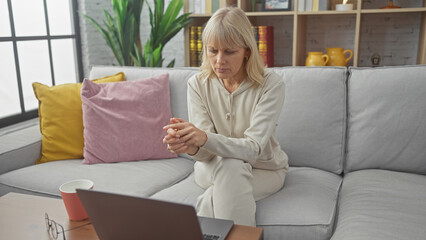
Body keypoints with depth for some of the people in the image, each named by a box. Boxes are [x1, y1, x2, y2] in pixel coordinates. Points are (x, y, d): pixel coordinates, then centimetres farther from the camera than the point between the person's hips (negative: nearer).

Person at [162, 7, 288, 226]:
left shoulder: (270, 84, -21)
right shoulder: (198, 84, -12)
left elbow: (253, 148, -30)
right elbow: (206, 153, -19)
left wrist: (205, 139, -50)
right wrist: (191, 146, -46)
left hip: (264, 169, -1)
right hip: (214, 167, 2)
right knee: (230, 166, -34)